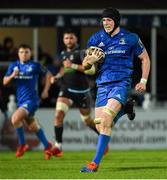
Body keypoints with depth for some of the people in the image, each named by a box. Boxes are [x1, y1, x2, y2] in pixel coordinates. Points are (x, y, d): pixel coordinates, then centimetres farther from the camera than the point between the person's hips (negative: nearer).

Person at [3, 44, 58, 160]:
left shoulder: (35, 66, -5)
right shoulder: (14, 66, 8)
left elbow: (48, 74, 6)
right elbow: (5, 82, 7)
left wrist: (45, 91, 1)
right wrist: (12, 75, -13)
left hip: (31, 99, -6)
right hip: (21, 101, 6)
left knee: (15, 119, -24)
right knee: (33, 127, 13)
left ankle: (22, 144, -6)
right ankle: (48, 147, 28)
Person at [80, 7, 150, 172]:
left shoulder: (130, 38, 1)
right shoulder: (96, 39, 7)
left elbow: (145, 58, 14)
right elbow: (85, 65, 10)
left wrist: (143, 81, 5)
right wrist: (90, 60, -14)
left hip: (121, 83, -4)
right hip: (103, 84, 4)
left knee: (105, 121, -23)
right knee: (99, 125, -3)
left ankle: (95, 163, -25)